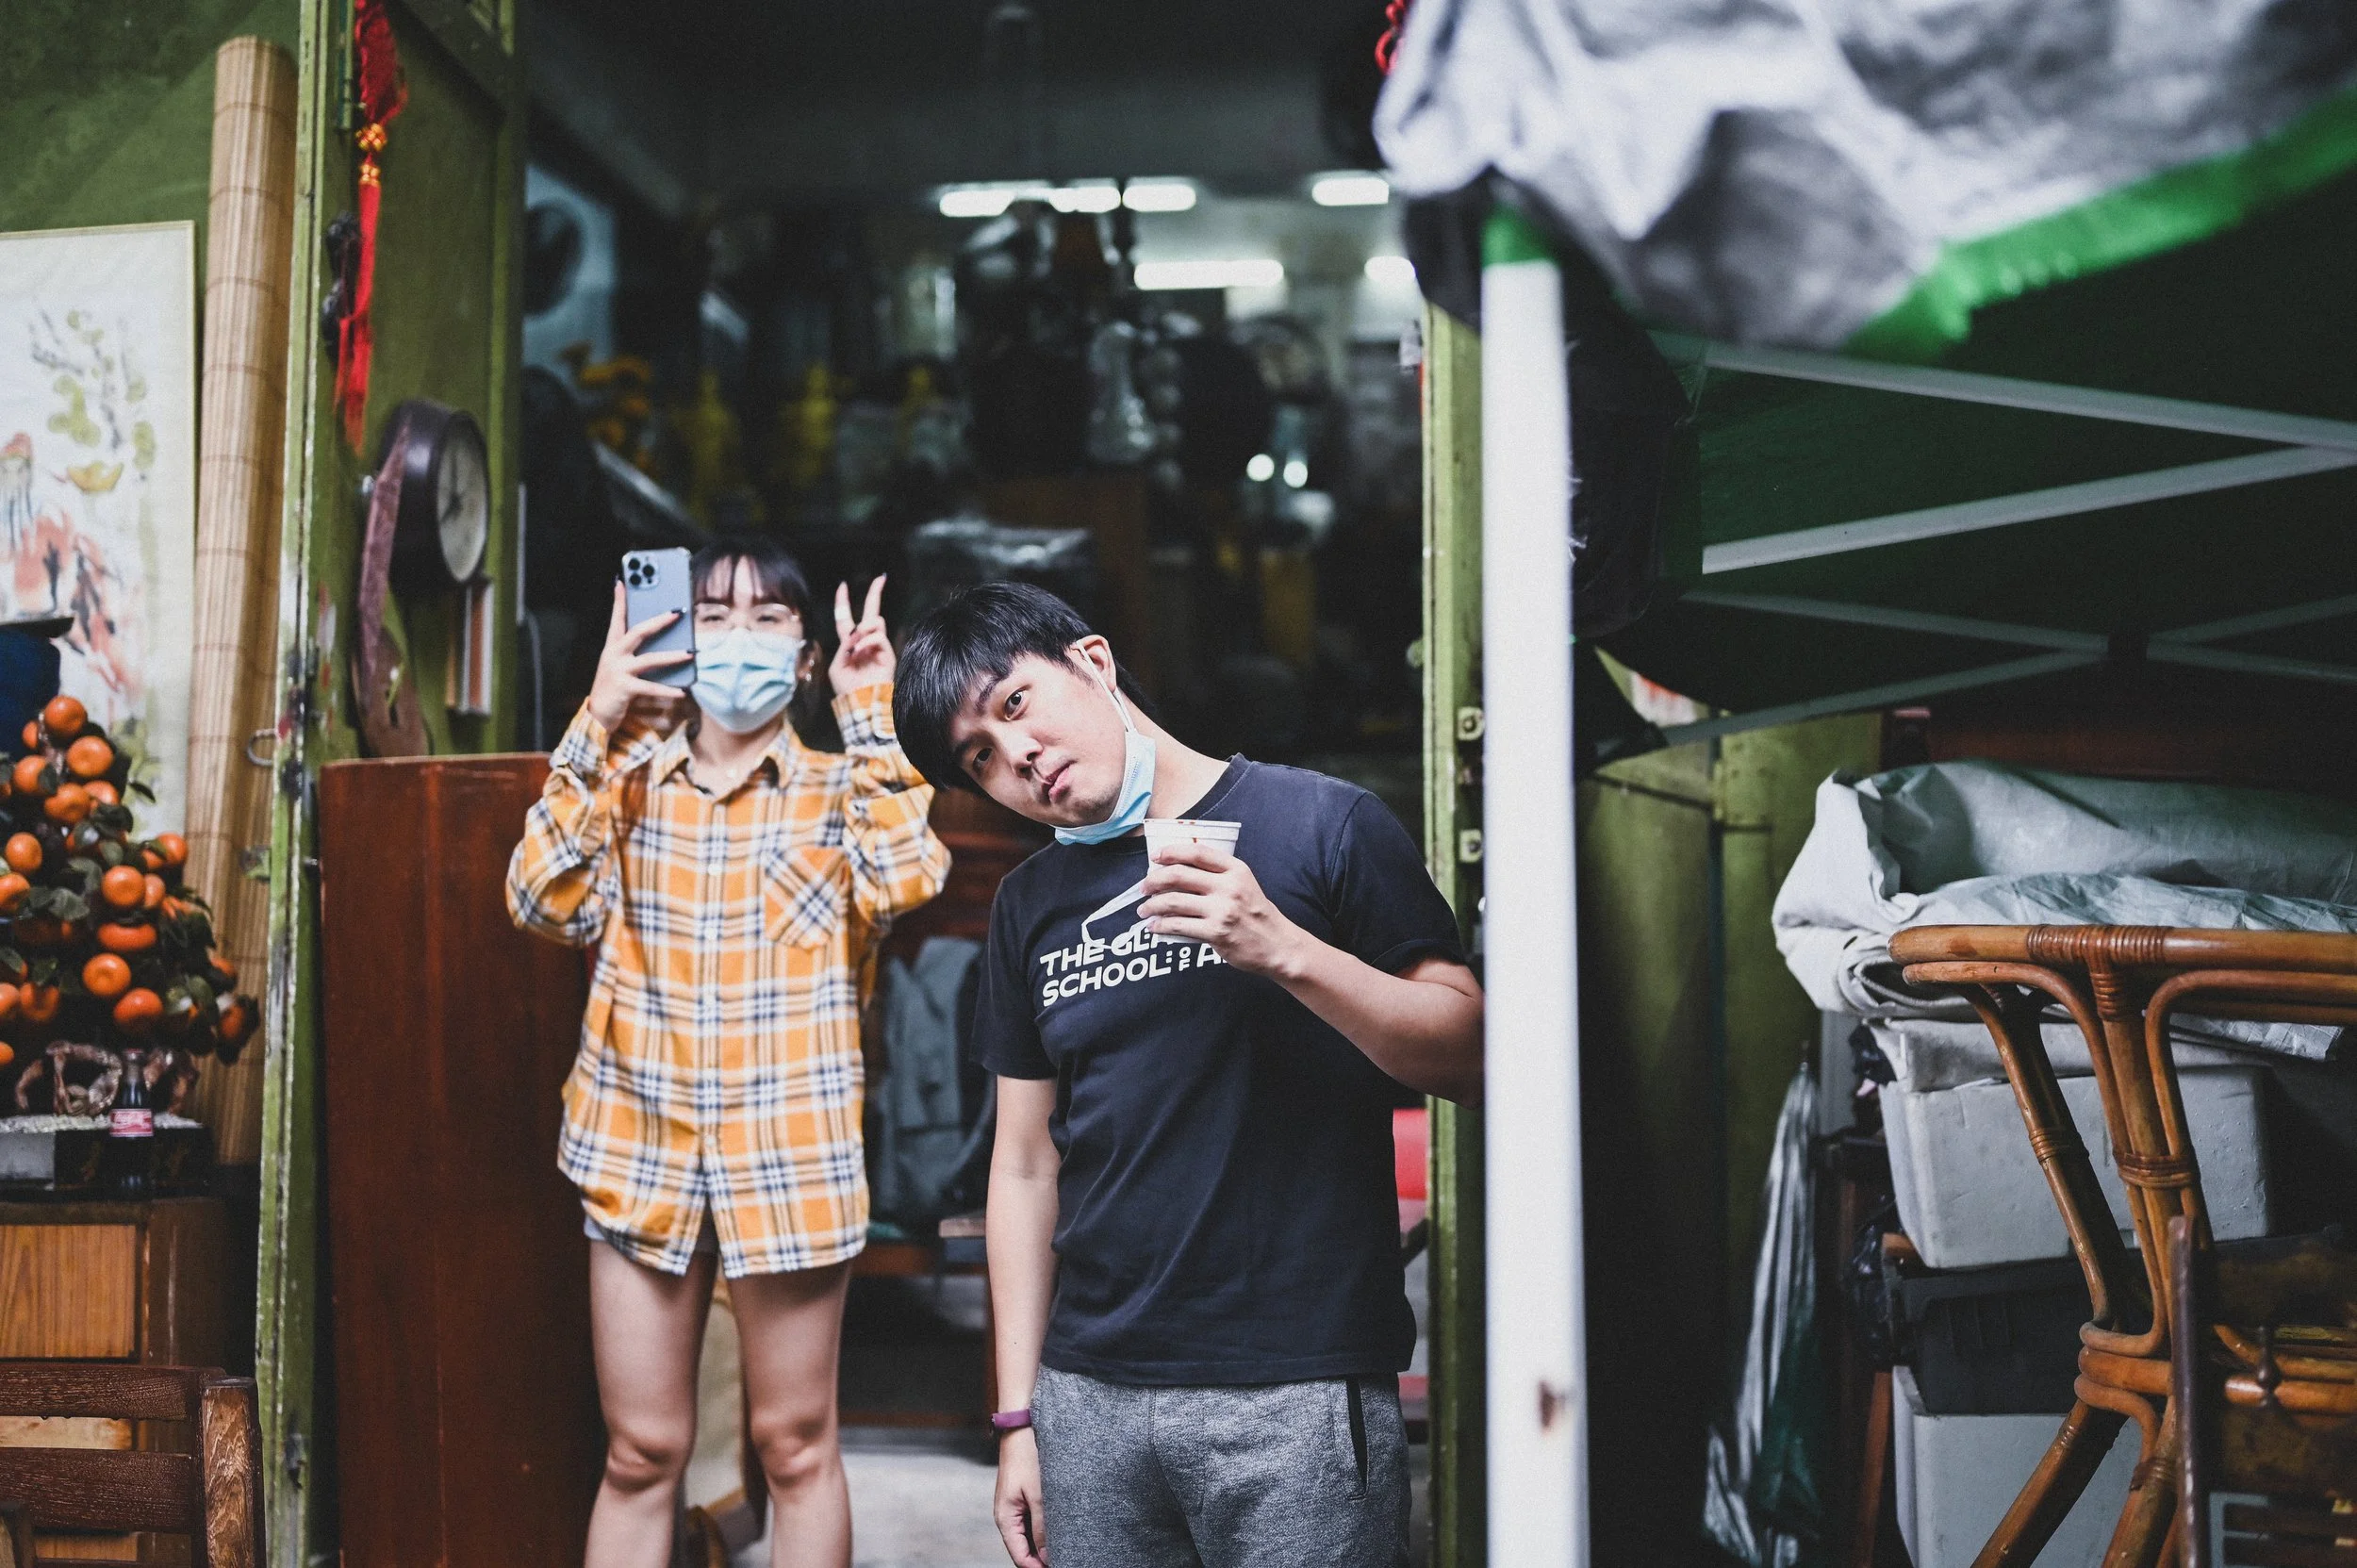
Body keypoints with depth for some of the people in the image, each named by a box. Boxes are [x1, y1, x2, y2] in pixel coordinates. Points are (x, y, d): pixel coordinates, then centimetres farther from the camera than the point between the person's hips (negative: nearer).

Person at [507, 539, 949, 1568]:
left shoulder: (838, 788, 5)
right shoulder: (623, 781, 8)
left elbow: (904, 881, -16)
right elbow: (547, 902, -8)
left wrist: (868, 717, -8)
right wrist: (597, 725, -9)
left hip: (789, 1153, -1)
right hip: (639, 1146, 1)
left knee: (796, 1447, 7)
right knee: (639, 1453, 7)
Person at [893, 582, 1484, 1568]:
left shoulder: (1320, 823, -2)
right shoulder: (1030, 903, 12)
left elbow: (1468, 1056, -6)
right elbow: (1026, 1166, 14)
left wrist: (1284, 951, -19)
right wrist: (1016, 1416, 10)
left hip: (1297, 1389, -4)